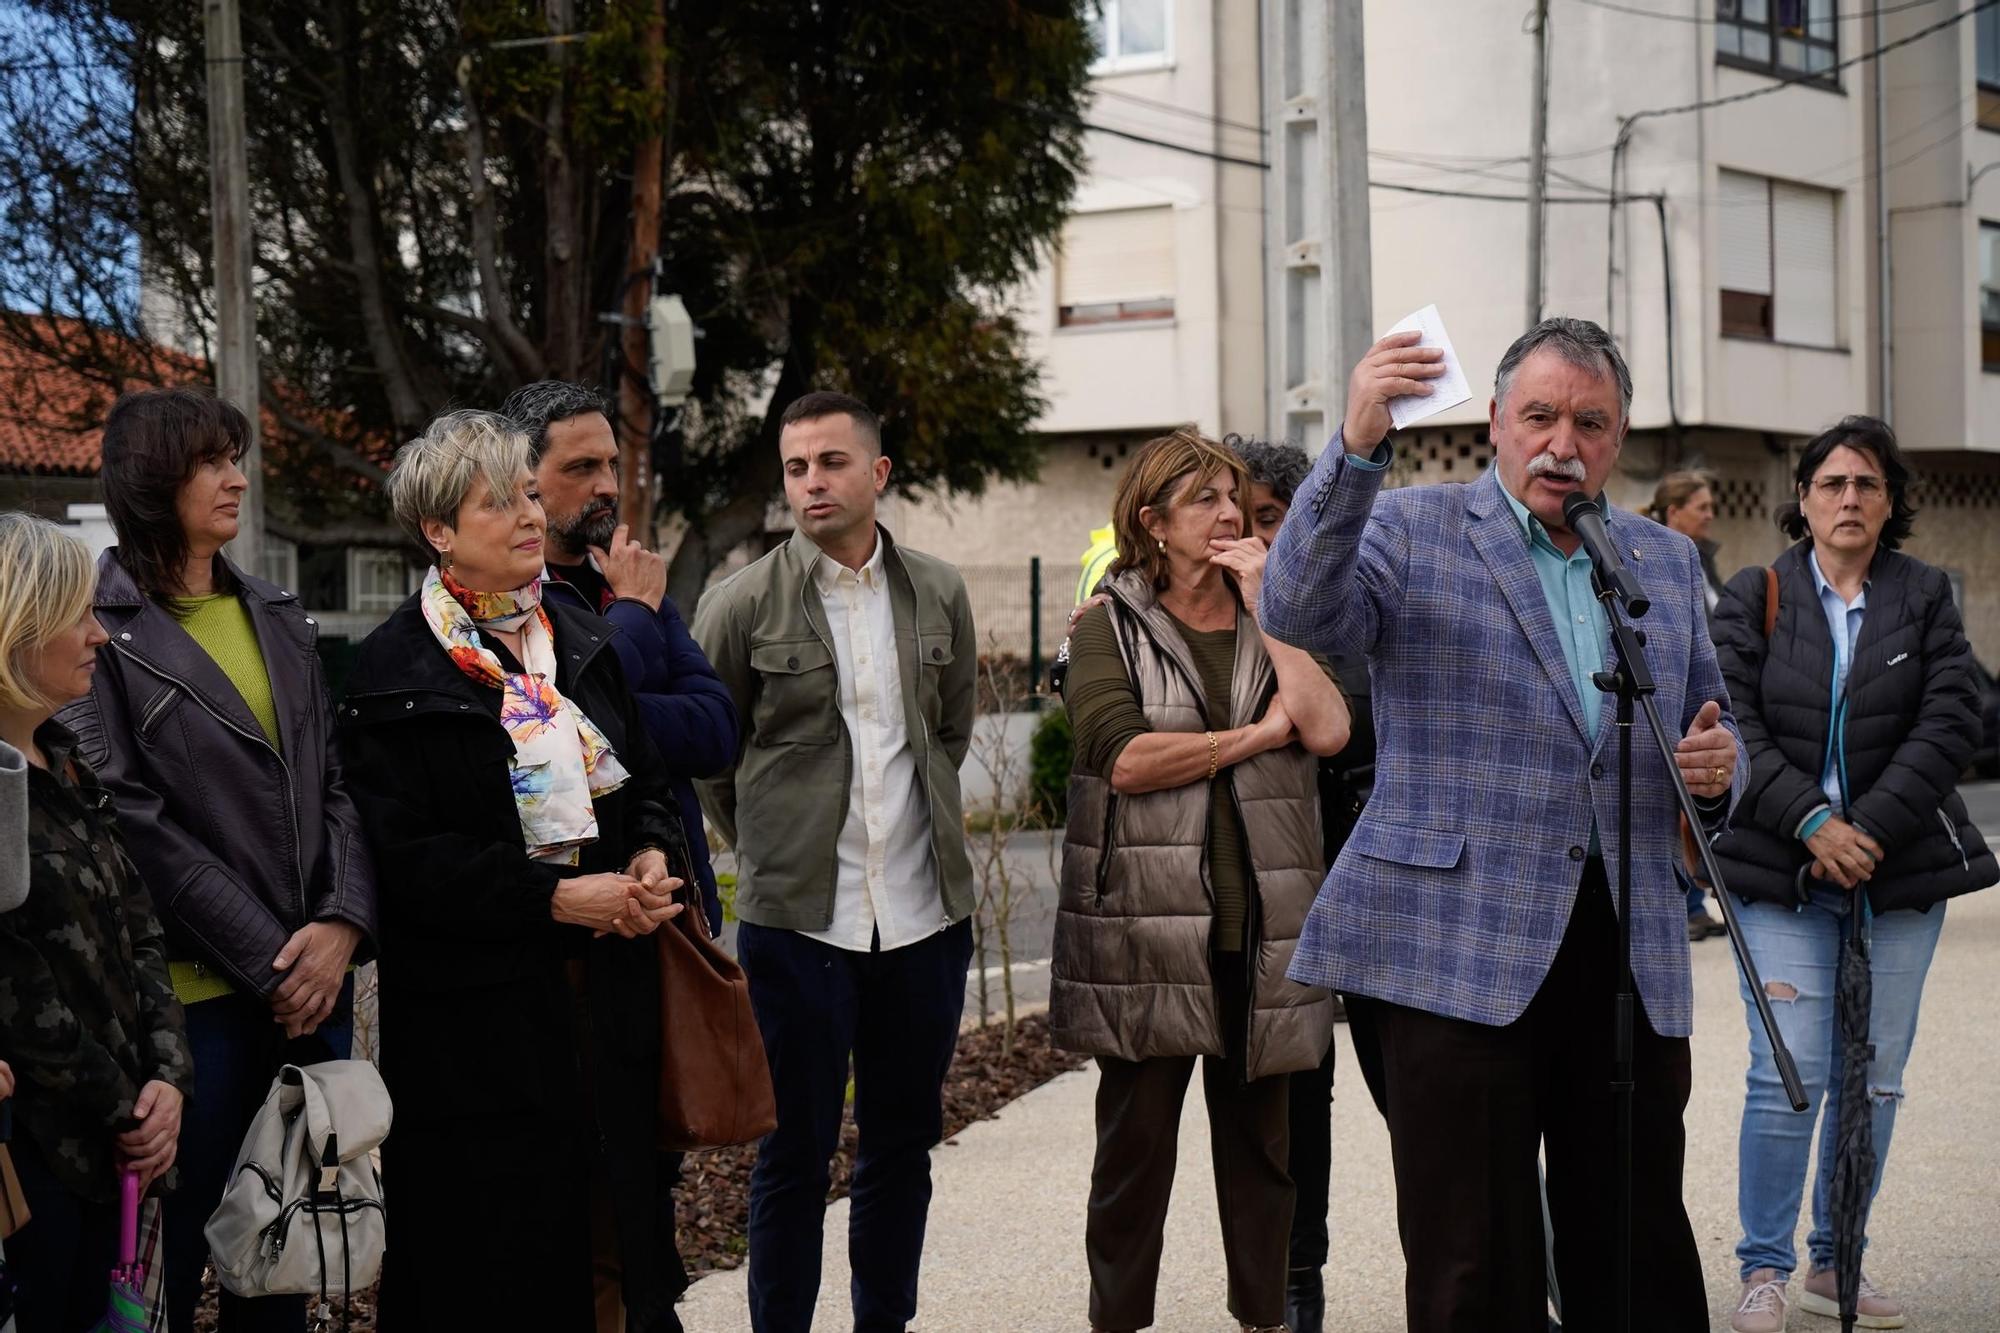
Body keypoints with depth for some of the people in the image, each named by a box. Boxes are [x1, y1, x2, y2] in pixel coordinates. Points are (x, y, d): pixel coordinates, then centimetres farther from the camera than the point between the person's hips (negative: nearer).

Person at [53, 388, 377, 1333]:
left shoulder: (278, 618, 15)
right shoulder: (105, 632, -5)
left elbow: (333, 783, 11)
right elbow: (133, 822, -12)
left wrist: (344, 921, -6)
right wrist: (269, 962, -14)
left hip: (316, 982, 6)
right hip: (195, 993, -6)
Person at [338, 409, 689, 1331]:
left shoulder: (584, 640, 12)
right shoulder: (395, 669, -6)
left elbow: (647, 782, 20)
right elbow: (404, 855, -13)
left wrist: (652, 858, -2)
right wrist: (554, 897, -18)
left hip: (604, 987, 5)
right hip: (475, 1004, -5)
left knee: (617, 1223, 8)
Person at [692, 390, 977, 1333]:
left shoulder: (938, 594, 6)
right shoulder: (743, 604, -5)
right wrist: (768, 845, 8)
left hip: (925, 911, 4)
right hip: (796, 917, -3)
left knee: (902, 1143, 12)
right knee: (794, 1152, 3)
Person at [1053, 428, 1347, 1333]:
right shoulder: (1109, 628, 2)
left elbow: (1327, 730, -5)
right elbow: (1125, 758, -15)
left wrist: (1265, 605, -3)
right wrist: (1258, 734, -8)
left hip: (1261, 931, 3)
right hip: (1144, 927, -3)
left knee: (1259, 1145, 10)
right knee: (1135, 1146, 3)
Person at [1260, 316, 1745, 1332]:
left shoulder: (1667, 561, 16)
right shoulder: (1413, 530, 2)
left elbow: (1708, 728, 23)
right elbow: (1299, 614, -16)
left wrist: (1715, 768, -1)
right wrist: (1357, 447, -28)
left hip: (1631, 951, 4)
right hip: (1458, 947, -4)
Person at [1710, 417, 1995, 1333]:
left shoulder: (1926, 597, 7)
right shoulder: (1755, 598, 4)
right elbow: (1735, 724, -4)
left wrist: (1870, 829, -12)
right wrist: (1812, 823, -15)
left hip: (1899, 876, 2)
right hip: (1780, 873, -2)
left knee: (1875, 1081, 6)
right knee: (1789, 1076, -9)